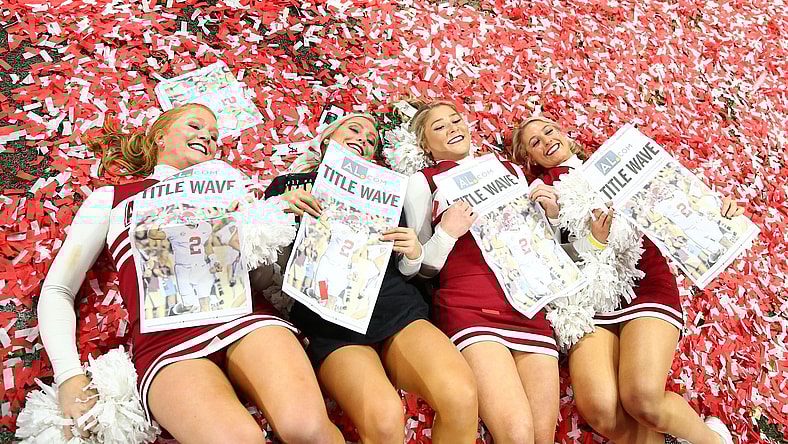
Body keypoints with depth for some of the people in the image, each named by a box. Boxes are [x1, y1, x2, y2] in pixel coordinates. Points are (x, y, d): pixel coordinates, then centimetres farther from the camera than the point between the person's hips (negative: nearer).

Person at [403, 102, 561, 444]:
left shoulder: (511, 170, 23)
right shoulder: (423, 181, 12)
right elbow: (423, 267, 8)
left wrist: (551, 213, 10)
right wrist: (446, 233, -10)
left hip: (530, 304, 4)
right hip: (468, 307, -4)